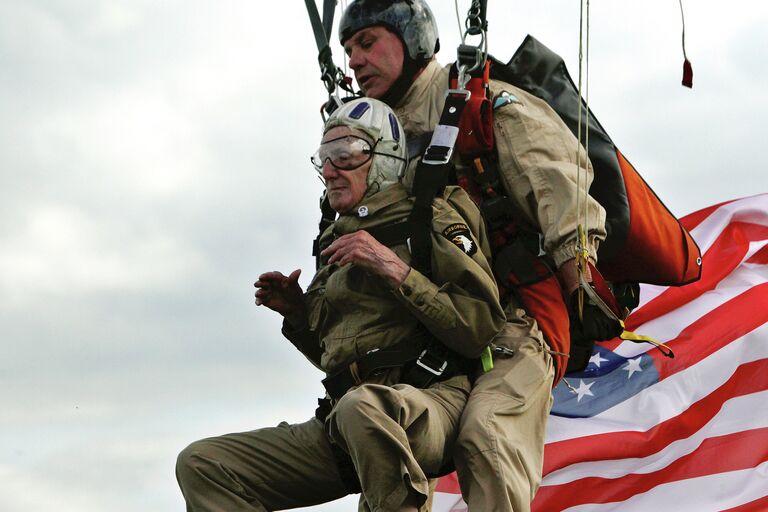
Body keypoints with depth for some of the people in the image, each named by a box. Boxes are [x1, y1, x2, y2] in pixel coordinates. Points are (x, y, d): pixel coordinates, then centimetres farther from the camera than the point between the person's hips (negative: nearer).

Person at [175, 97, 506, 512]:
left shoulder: (432, 219, 3)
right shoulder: (339, 243, 24)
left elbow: (481, 328, -10)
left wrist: (395, 271, -13)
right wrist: (297, 311, 15)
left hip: (431, 403, -7)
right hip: (341, 425, 8)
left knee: (361, 407, -43)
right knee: (200, 464, -6)